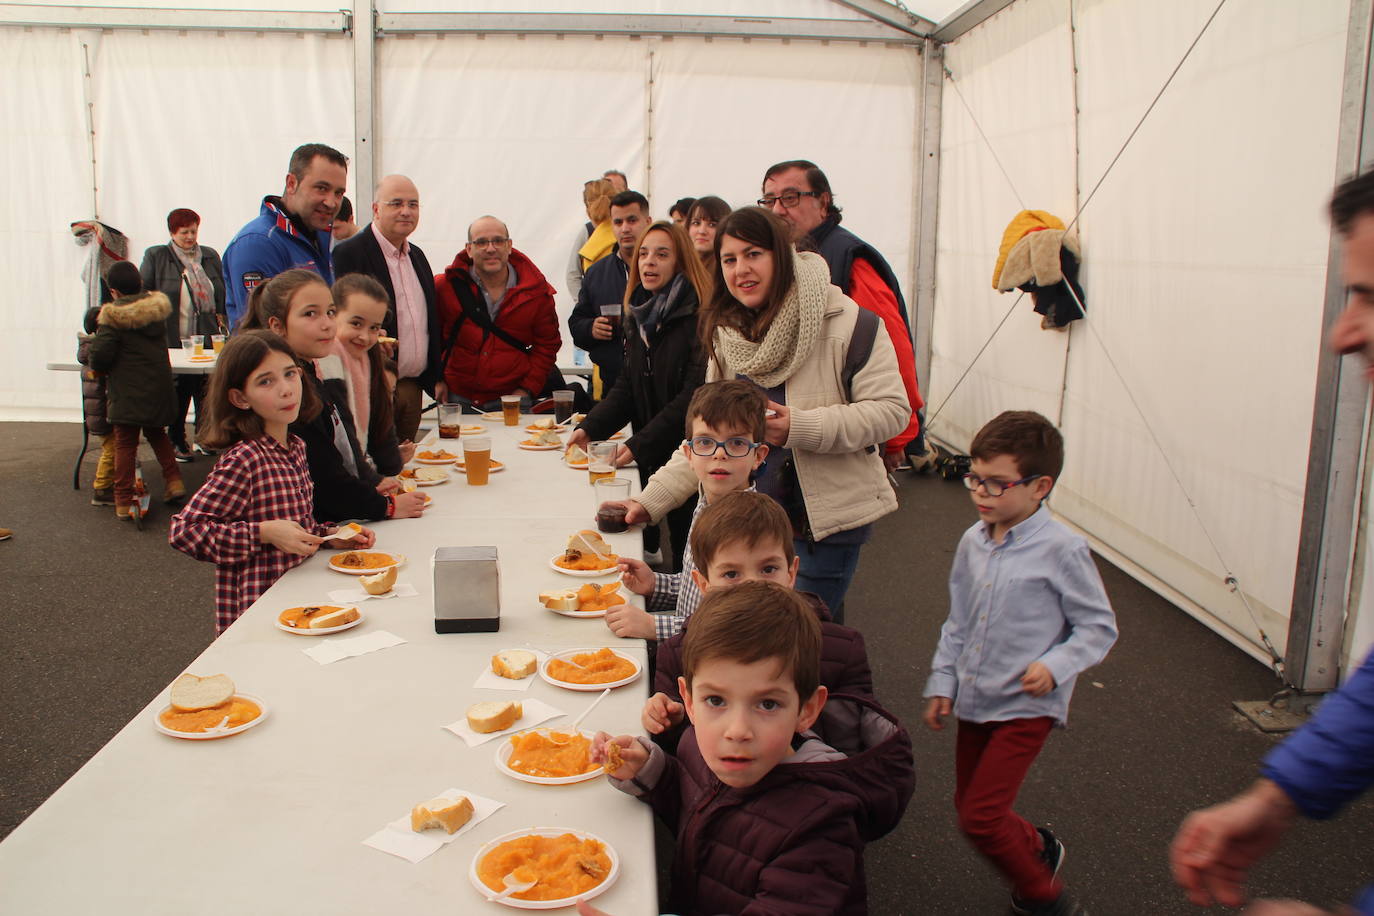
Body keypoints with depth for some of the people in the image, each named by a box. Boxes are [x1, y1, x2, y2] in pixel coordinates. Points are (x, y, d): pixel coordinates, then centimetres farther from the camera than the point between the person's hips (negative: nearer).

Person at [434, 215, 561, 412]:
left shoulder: (536, 291, -1)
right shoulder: (446, 287, -2)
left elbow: (547, 345, 5)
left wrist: (527, 389, -3)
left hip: (513, 397, 0)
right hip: (458, 398, 0)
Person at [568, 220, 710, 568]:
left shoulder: (698, 317, -13)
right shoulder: (640, 316, 12)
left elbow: (693, 398, -18)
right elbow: (627, 387, 14)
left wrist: (639, 445, -18)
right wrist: (590, 428, -1)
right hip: (649, 461, 7)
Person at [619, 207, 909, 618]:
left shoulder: (847, 323, -12)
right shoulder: (726, 335, 6)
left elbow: (890, 410, -15)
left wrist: (800, 427, -23)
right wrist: (651, 500, 0)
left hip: (828, 519, -5)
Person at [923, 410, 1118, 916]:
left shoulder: (1061, 550, -15)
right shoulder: (972, 542, 2)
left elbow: (1099, 626, -8)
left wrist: (1055, 666, -22)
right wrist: (942, 683, 10)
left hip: (1026, 707, -6)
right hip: (974, 699, 7)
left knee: (979, 817, -9)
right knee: (970, 808, 17)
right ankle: (1038, 847, 45)